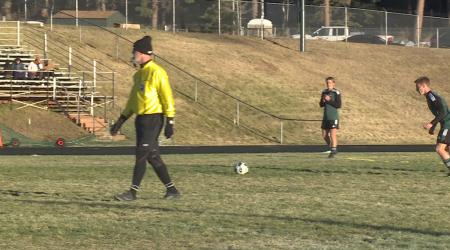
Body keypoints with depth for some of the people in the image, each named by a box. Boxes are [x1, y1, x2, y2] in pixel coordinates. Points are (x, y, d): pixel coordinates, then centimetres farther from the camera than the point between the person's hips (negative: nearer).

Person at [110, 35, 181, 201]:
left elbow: (167, 98, -13)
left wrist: (170, 122, -16)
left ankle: (133, 192, -9)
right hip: (141, 119, 9)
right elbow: (133, 100, 22)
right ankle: (171, 190, 12)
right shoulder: (139, 74, 16)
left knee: (142, 154, -10)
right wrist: (120, 121, 18)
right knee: (152, 156, 8)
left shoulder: (156, 72, -11)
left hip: (153, 119, -9)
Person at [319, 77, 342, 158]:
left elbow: (339, 105, -13)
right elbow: (321, 105, 14)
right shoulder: (324, 92, 11)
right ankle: (331, 147, 27)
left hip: (333, 117, -7)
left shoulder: (336, 93, -8)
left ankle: (333, 152, -8)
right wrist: (323, 101, -8)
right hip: (326, 117, 7)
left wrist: (329, 100, -19)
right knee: (324, 135, 9)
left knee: (333, 134, -11)